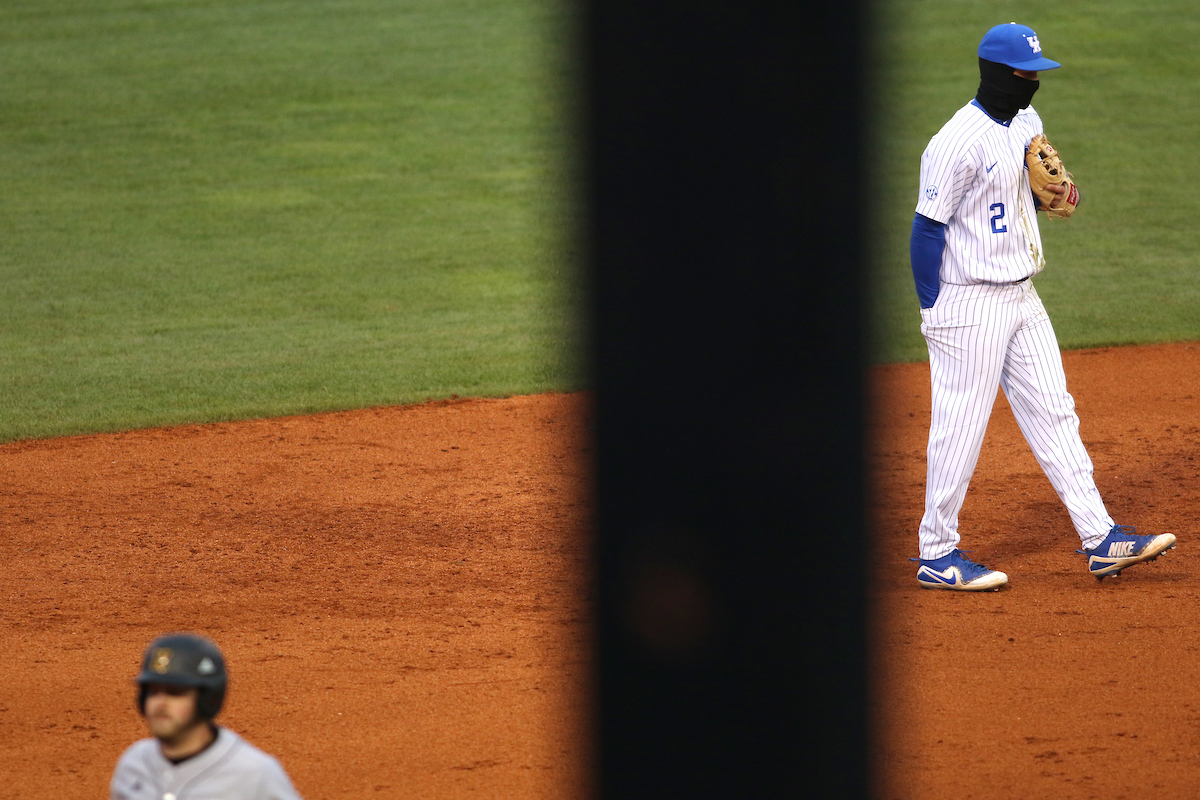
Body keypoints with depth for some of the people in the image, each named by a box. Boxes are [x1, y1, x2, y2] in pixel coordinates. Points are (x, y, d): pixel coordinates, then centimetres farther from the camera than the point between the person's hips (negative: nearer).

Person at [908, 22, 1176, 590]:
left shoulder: (1027, 124, 9)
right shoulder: (959, 142, -19)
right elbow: (927, 228, -17)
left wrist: (1054, 196, 0)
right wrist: (934, 318, -17)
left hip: (1022, 298, 9)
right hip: (969, 304, -9)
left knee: (1054, 415, 7)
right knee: (960, 428, -1)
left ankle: (1101, 540, 8)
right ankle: (936, 554, 9)